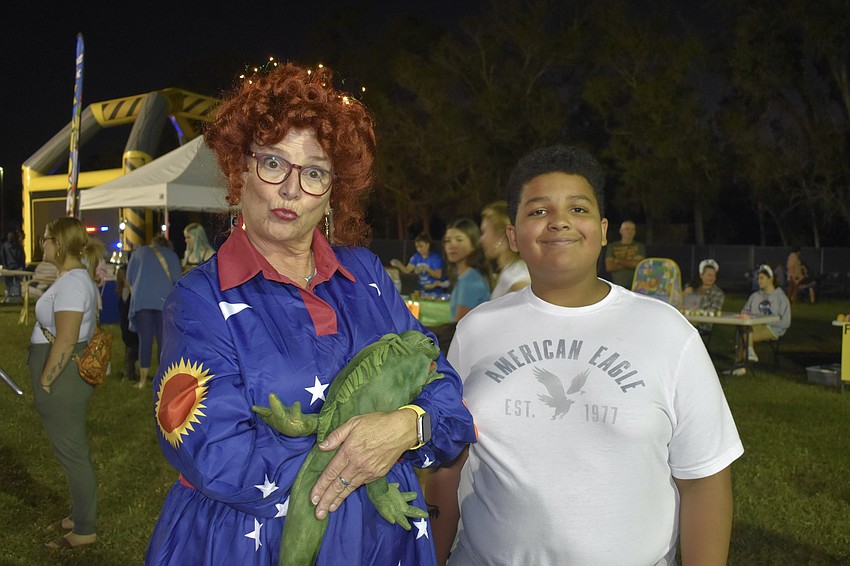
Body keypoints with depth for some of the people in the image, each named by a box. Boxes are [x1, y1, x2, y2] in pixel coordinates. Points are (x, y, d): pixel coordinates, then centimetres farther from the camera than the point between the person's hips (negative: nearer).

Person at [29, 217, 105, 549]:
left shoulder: (71, 283, -21)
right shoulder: (78, 275, 11)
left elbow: (65, 341, -24)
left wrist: (44, 383, -17)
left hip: (63, 377, -10)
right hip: (70, 374, 10)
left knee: (72, 453, 3)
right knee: (73, 451, 20)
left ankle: (84, 531, 17)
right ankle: (79, 516, 35)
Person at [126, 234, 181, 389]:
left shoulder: (138, 252, 19)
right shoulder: (171, 254, 18)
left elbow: (129, 278, 17)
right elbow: (178, 280, 10)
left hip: (142, 299, 0)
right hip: (165, 300, 0)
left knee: (145, 339, 0)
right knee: (164, 340, 2)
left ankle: (143, 379, 0)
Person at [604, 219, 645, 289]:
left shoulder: (639, 246, 11)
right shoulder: (612, 246, 11)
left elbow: (639, 264, -4)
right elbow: (609, 267, 0)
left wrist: (619, 261, 0)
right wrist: (630, 264, -1)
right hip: (618, 286, 0)